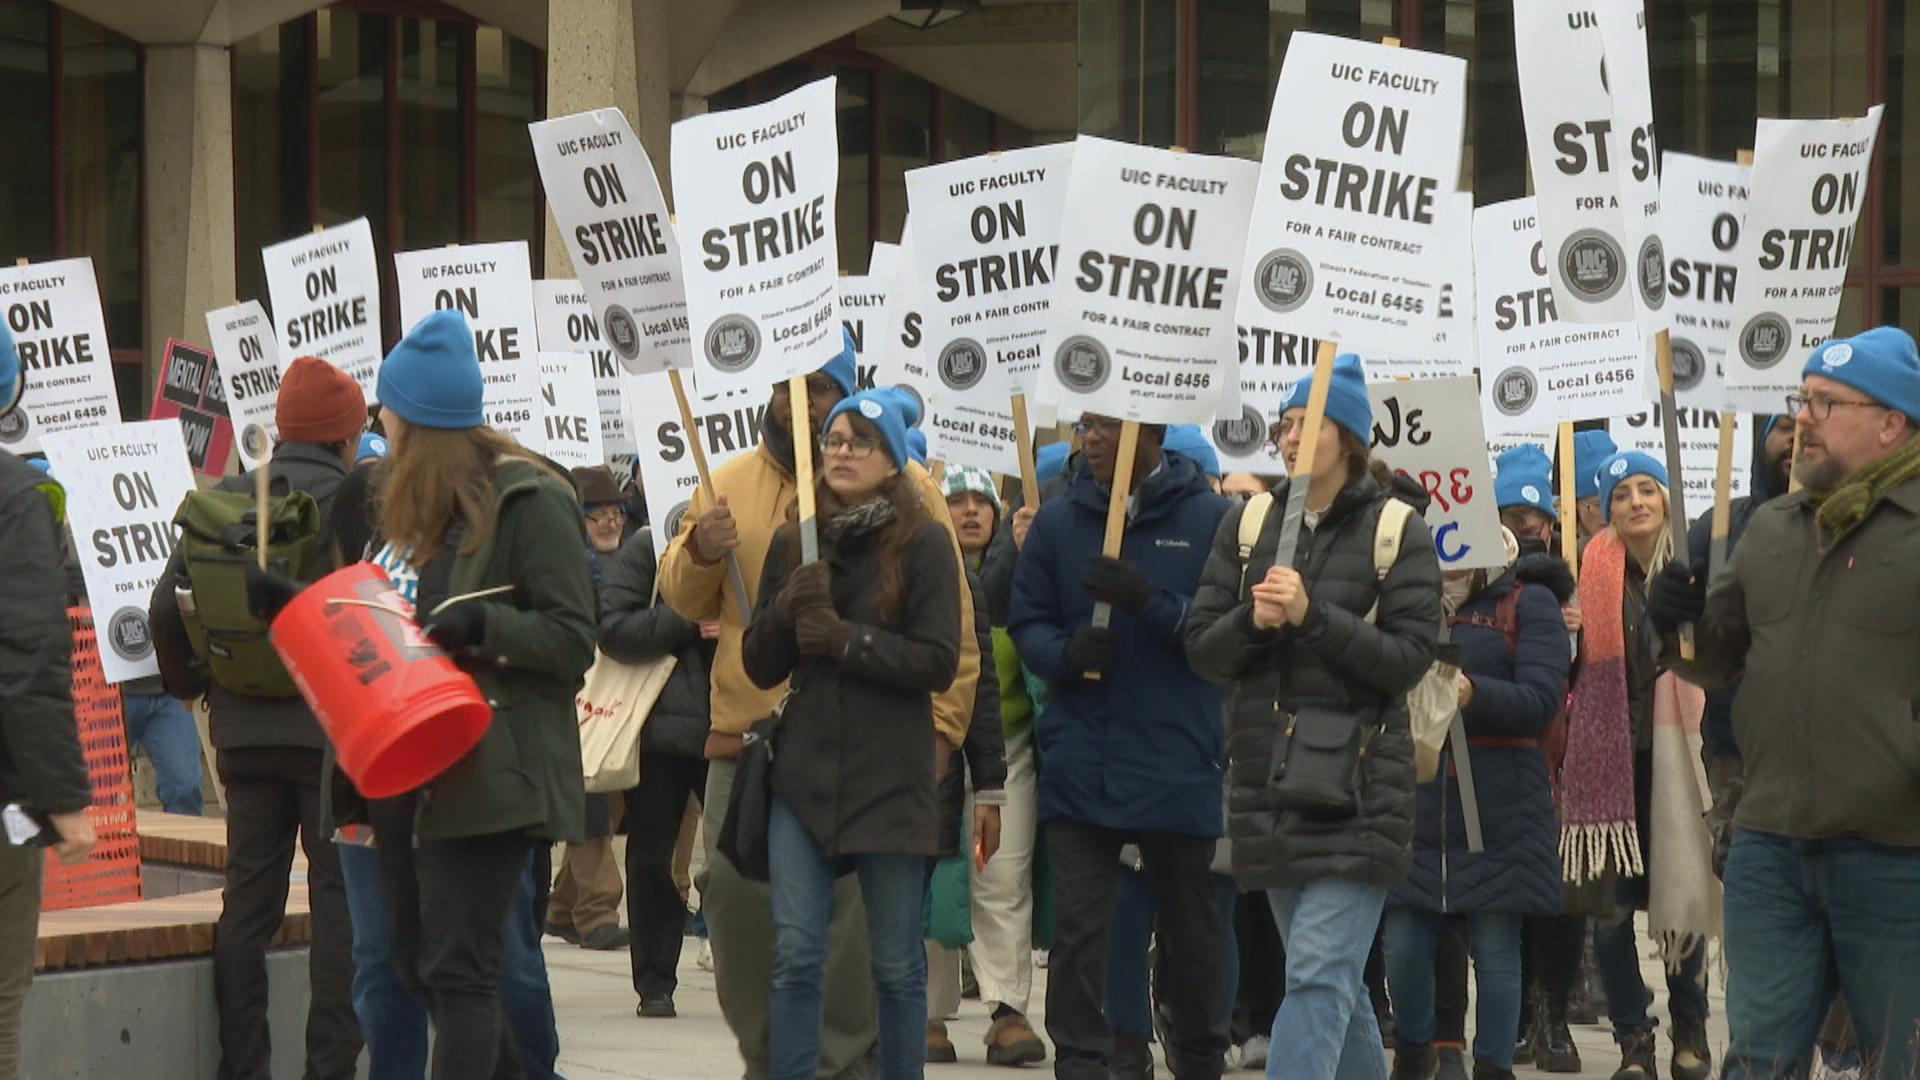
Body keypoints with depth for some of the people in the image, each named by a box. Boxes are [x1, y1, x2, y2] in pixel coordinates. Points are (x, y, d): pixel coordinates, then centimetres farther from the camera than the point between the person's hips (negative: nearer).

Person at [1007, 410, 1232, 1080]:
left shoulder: (1210, 519, -3)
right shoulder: (1058, 521, 6)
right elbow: (1026, 623, 7)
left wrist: (1150, 601, -23)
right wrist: (1065, 652, -14)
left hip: (1175, 765, -1)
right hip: (1079, 764, 1)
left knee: (1188, 927, 13)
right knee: (1078, 929, -2)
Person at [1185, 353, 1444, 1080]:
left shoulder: (1398, 532, -3)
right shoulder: (1246, 526, 10)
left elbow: (1408, 659, -9)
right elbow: (1202, 650, 7)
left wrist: (1311, 616, -18)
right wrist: (1253, 620, -13)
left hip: (1359, 781, -5)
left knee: (1319, 974, -13)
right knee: (1334, 978, 13)